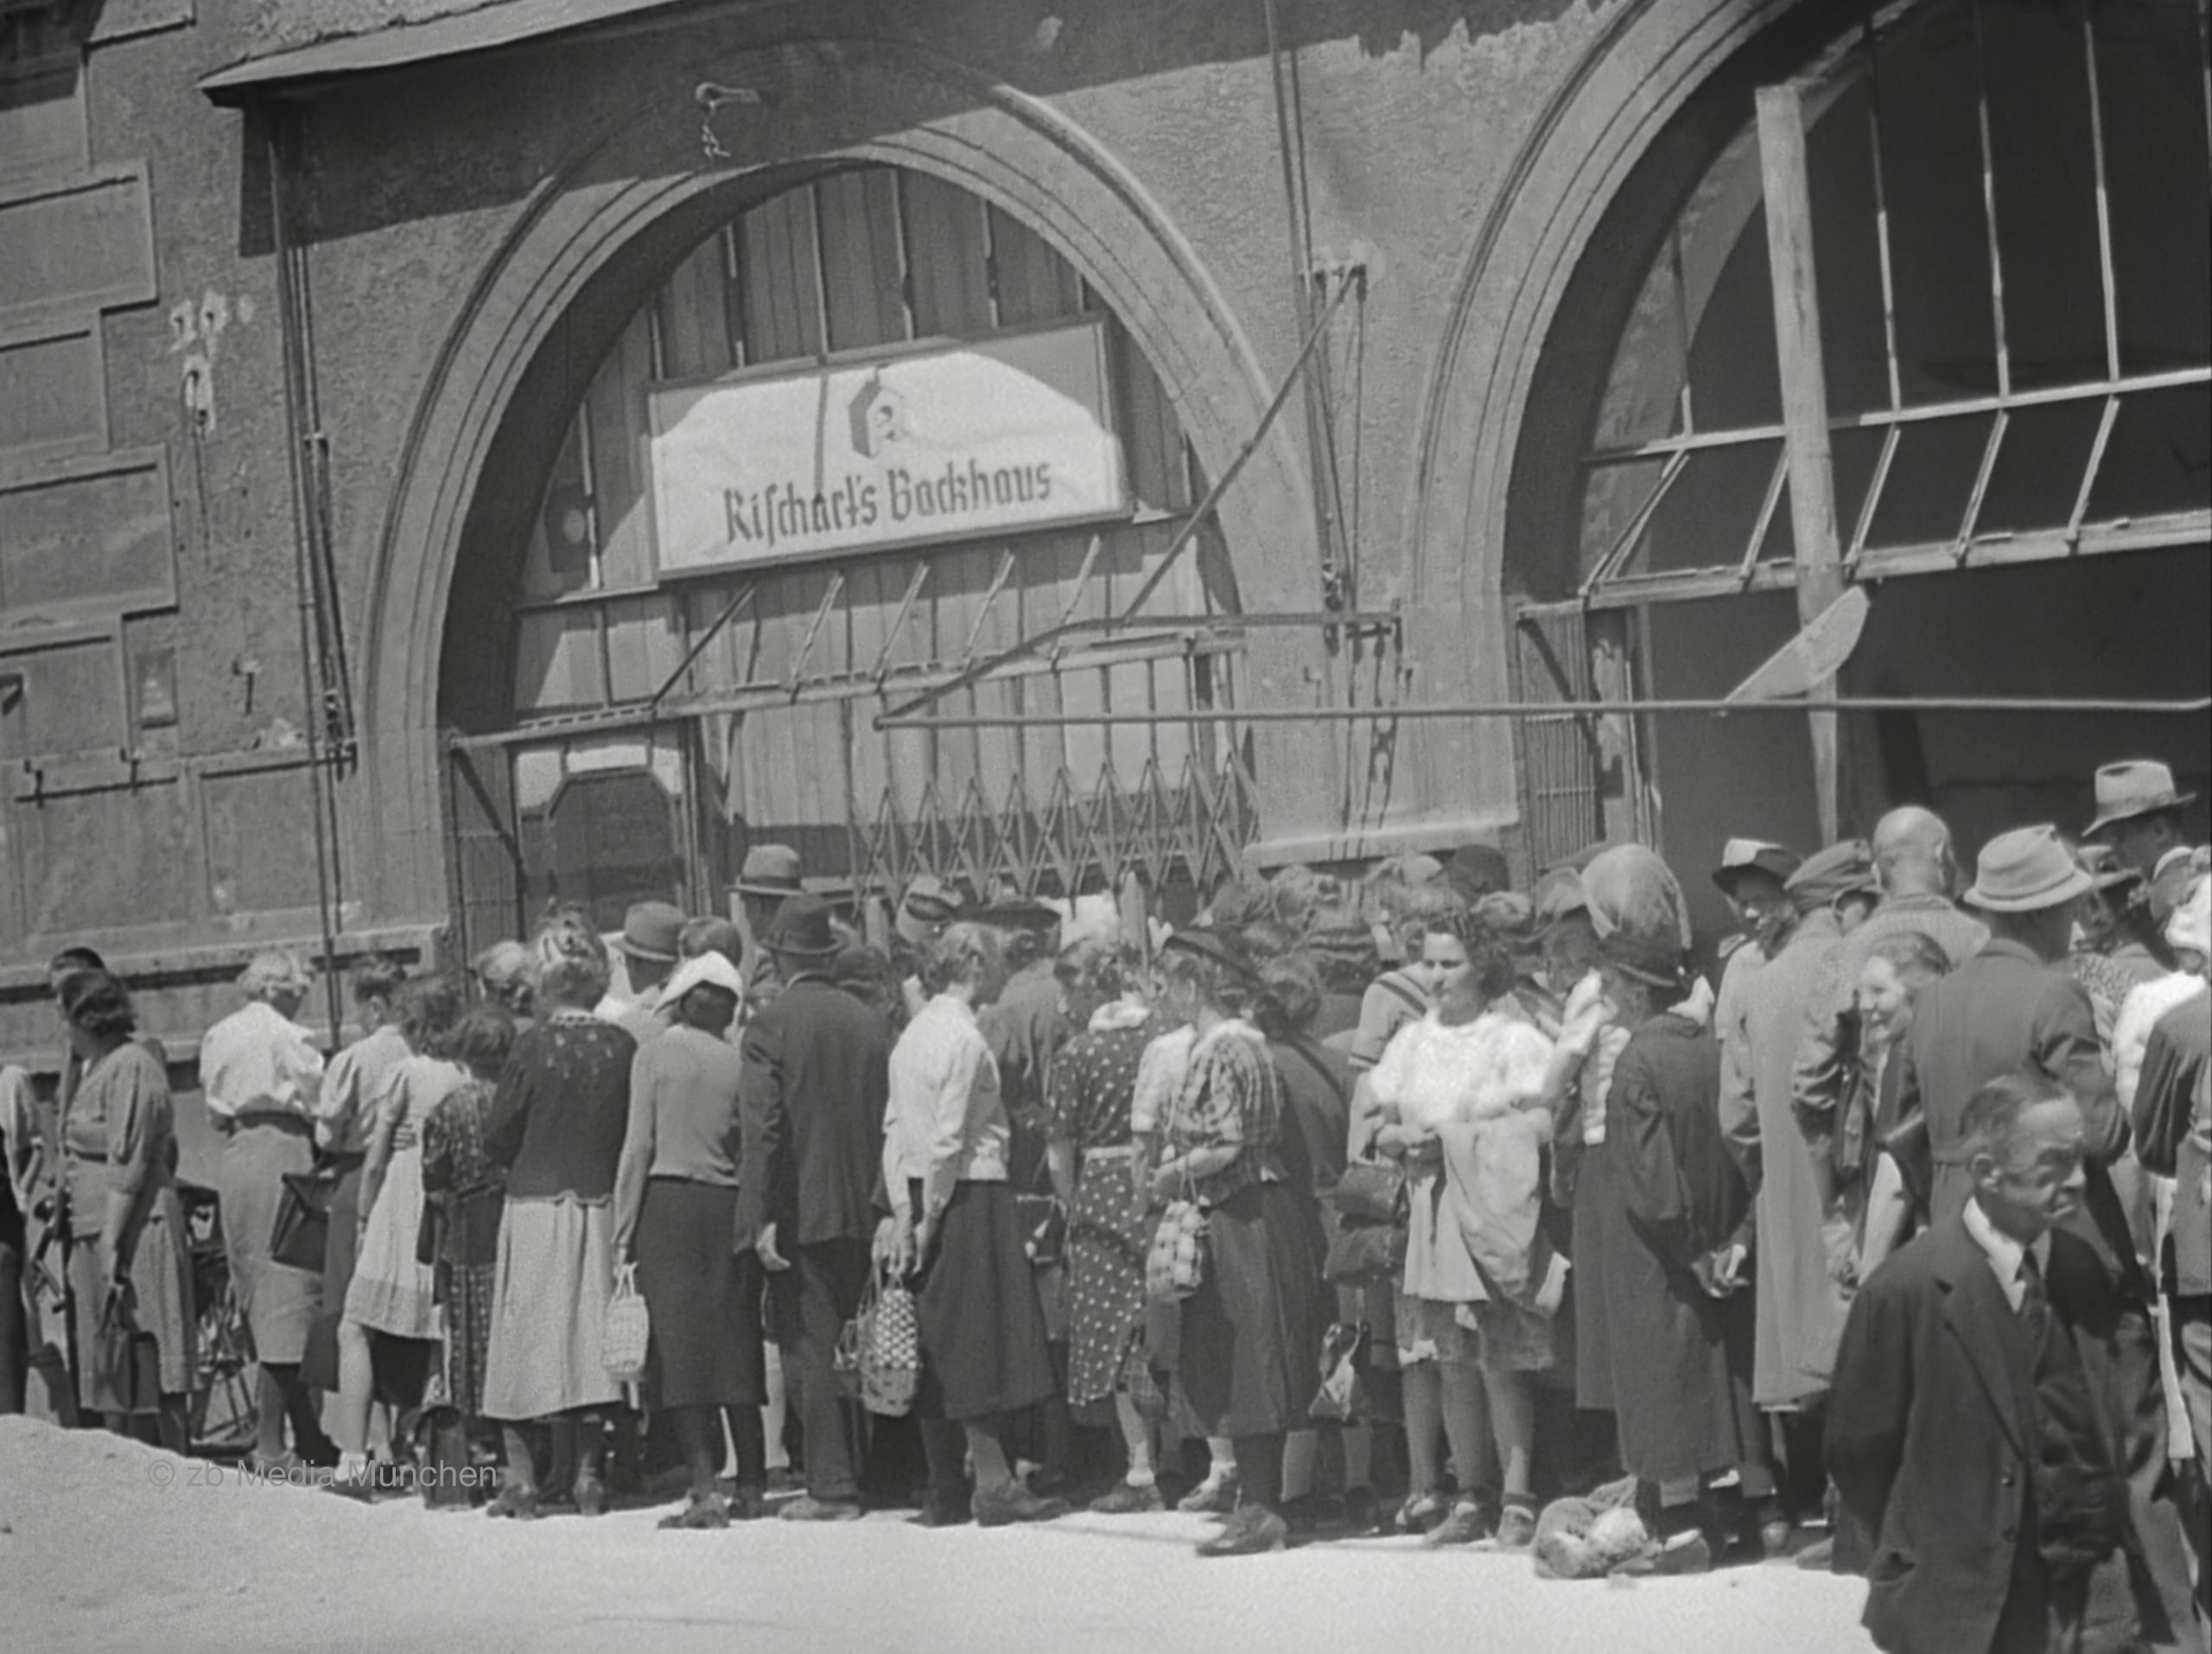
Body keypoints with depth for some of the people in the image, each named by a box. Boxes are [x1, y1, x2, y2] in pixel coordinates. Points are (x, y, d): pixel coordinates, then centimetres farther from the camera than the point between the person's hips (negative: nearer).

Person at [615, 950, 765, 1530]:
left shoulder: (655, 1055, -2)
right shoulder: (740, 1062, 3)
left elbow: (639, 1147, -2)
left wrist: (625, 1230, 2)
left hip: (670, 1202, -2)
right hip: (731, 1206, 2)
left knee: (683, 1344, -3)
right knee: (737, 1344, 9)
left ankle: (705, 1488, -12)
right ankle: (751, 1487, 12)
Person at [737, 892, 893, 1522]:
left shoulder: (770, 1024, -9)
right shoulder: (869, 1022, 7)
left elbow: (763, 1128, -15)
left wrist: (760, 1220, -15)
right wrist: (878, 1200, 15)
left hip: (801, 1212, -6)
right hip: (862, 1209, 6)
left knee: (807, 1347, -2)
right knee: (845, 1345, 14)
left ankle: (832, 1486, -5)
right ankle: (853, 1473, 17)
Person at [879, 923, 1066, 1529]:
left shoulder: (913, 1034, 12)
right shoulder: (965, 1040, -14)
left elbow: (895, 1128, 10)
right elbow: (950, 1140, -18)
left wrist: (905, 1212, 8)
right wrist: (930, 1217, -13)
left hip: (925, 1195, 8)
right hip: (972, 1198, -8)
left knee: (937, 1346, 11)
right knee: (980, 1341, -5)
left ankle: (941, 1483, 15)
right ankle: (993, 1484, -4)